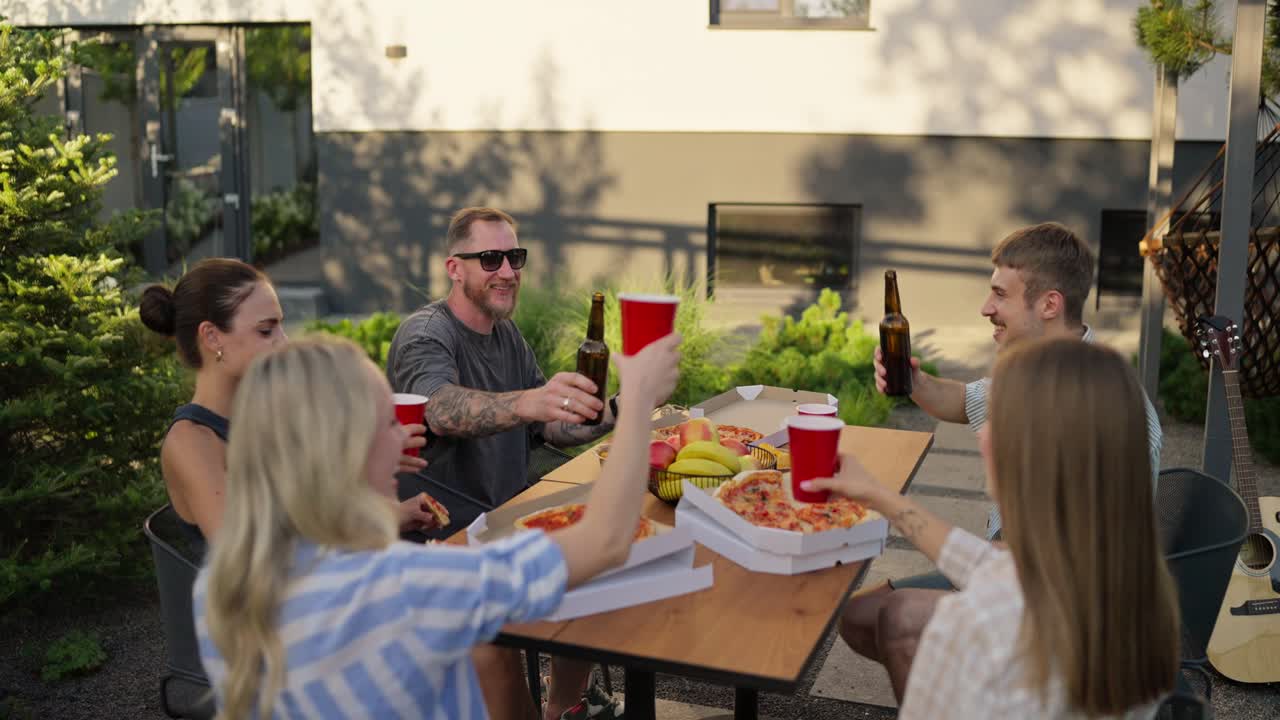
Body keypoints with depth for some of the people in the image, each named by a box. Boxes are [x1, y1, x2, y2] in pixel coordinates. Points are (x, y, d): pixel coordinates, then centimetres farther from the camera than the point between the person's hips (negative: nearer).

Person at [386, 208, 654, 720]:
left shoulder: (507, 335, 12)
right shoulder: (425, 335, -14)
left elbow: (553, 428, 14)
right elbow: (442, 410, -36)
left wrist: (617, 410, -4)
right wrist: (529, 401, -54)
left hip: (505, 516, 8)